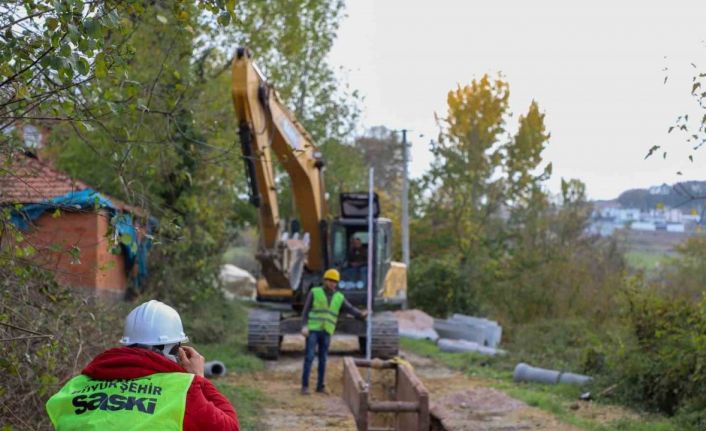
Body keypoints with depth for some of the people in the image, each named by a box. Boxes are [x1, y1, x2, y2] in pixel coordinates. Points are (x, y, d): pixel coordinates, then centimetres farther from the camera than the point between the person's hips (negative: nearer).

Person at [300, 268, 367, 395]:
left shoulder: (339, 297, 7)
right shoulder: (314, 292, -2)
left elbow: (351, 310, -4)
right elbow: (306, 310, -4)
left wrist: (362, 314, -24)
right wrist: (304, 326, -17)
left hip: (326, 332, 4)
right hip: (312, 329, -3)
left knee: (323, 359, 6)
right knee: (309, 357, -8)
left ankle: (320, 386, 15)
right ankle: (305, 386, -4)